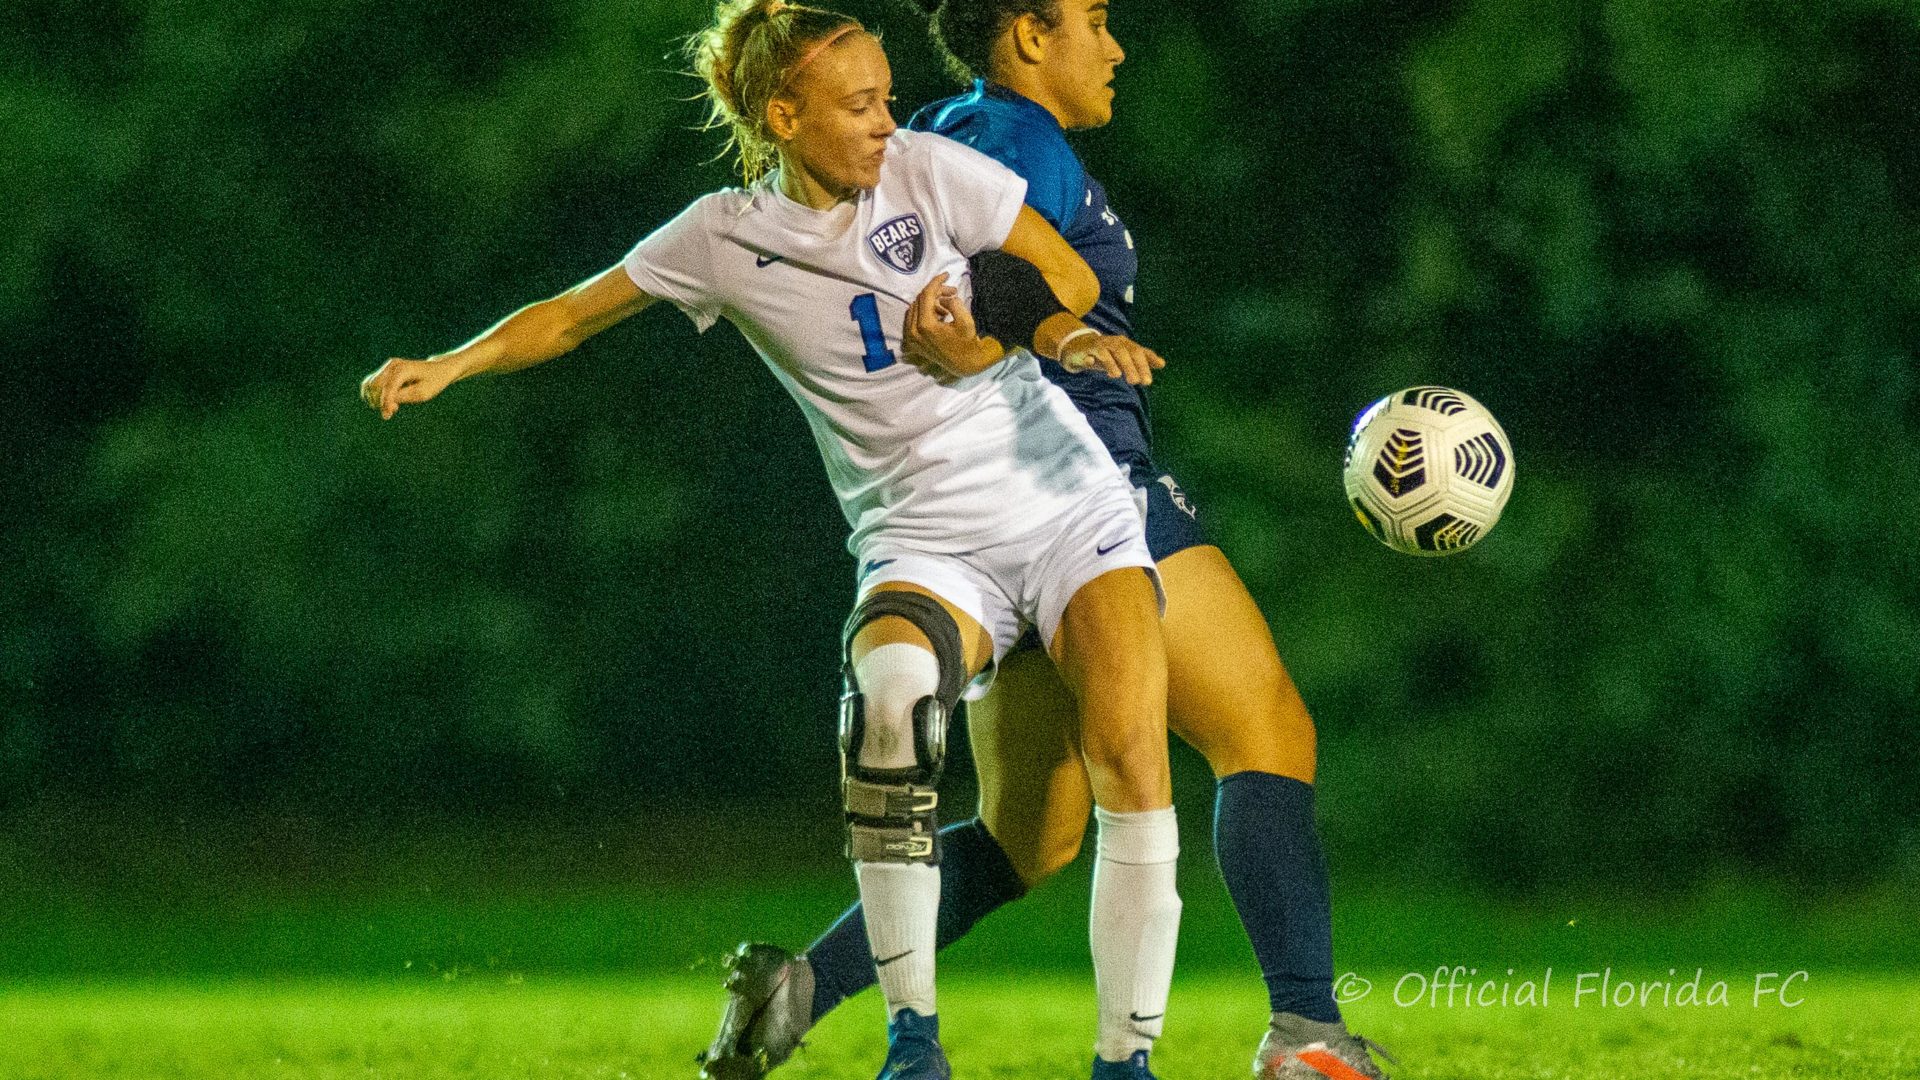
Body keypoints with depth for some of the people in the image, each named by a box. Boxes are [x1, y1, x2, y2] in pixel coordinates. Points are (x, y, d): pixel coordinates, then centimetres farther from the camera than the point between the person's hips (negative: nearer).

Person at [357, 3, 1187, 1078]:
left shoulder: (927, 170, 0)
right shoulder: (727, 238, 1)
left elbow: (1073, 283, 8)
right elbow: (573, 315, 8)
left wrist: (981, 352, -11)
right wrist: (448, 366, -7)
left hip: (1065, 500, 1)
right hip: (925, 541, -1)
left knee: (1131, 755, -21)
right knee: (892, 681, -35)